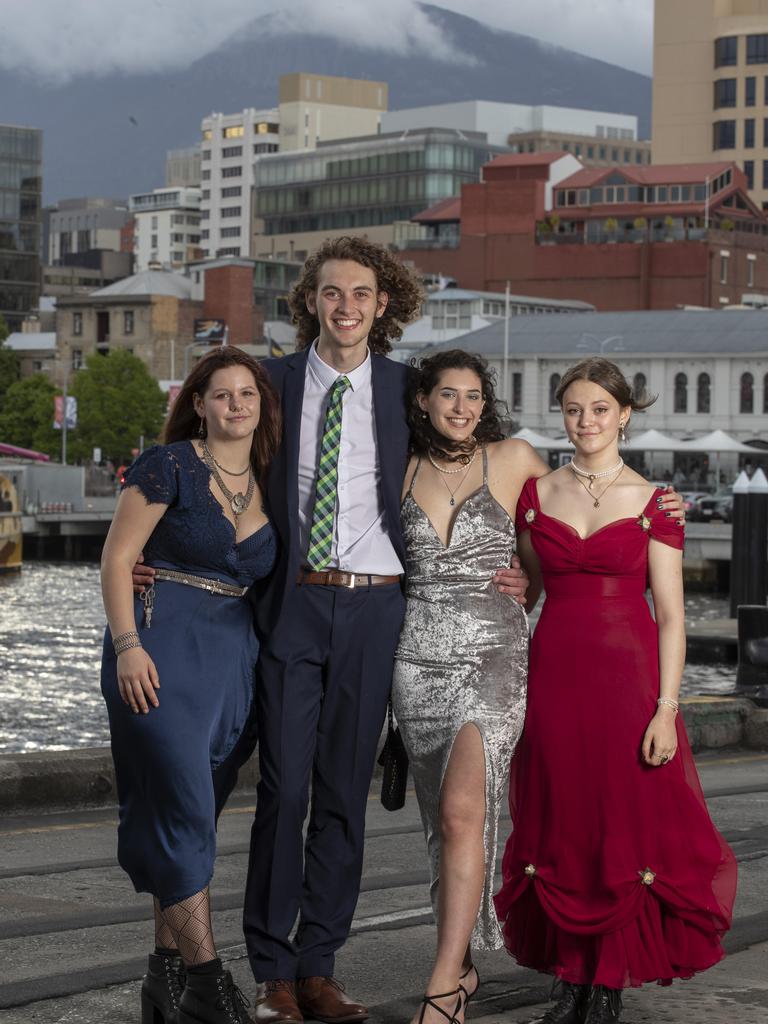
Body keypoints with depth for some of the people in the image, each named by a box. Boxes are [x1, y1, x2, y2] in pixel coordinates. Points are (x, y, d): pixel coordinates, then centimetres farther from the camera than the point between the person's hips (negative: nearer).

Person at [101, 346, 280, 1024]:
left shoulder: (268, 485, 12)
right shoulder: (169, 467, -4)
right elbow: (117, 558, -6)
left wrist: (264, 652, 10)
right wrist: (127, 646, -15)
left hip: (232, 657, 6)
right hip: (161, 653, -6)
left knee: (196, 813, 8)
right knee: (183, 806, -12)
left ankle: (168, 969, 15)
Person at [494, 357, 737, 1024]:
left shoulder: (653, 503, 0)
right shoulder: (537, 494, 8)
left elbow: (671, 616, -3)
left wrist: (666, 708, -11)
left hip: (629, 677, -3)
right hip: (554, 674, 3)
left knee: (629, 825, -1)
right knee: (561, 827, 5)